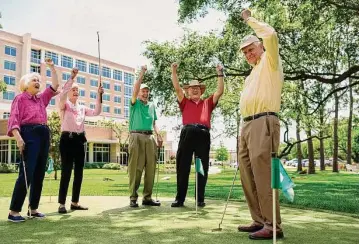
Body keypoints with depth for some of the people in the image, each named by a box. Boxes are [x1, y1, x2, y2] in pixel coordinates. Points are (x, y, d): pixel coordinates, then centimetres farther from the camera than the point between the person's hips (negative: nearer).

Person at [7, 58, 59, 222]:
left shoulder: (42, 98, 21)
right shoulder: (20, 98, 3)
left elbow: (55, 87, 23)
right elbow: (14, 118, -7)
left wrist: (52, 68, 18)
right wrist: (18, 138, -21)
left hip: (44, 135, 7)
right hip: (29, 134, -7)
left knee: (39, 173, 6)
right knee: (26, 173, -12)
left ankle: (33, 208, 14)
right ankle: (14, 211, -5)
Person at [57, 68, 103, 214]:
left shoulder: (82, 108, 18)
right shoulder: (64, 105, 3)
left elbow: (96, 112, 6)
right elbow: (62, 94, -19)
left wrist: (99, 96, -3)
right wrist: (72, 77, -22)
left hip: (80, 139, 6)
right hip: (68, 138, -6)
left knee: (79, 172, 7)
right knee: (66, 171, -8)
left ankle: (75, 202, 15)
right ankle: (62, 204, -3)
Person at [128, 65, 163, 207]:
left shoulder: (152, 105, 21)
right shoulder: (135, 103, 7)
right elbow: (135, 90, -11)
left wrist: (158, 135, 8)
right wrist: (142, 74, -11)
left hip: (150, 137, 5)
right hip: (137, 136, -5)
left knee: (151, 168, 2)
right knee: (135, 168, -6)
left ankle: (147, 197, 9)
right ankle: (133, 198, -2)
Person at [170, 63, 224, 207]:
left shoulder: (207, 103, 23)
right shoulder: (185, 103, 21)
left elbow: (220, 91, 17)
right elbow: (177, 88, 12)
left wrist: (220, 74, 12)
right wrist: (174, 71, 6)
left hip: (203, 135, 1)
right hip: (187, 134, 0)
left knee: (202, 168, 2)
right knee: (183, 167, -2)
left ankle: (200, 199, 8)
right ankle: (180, 198, 3)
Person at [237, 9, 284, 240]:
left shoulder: (269, 62, 5)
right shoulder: (253, 73, 29)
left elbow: (271, 35, -13)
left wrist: (250, 19, 2)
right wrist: (246, 128, 19)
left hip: (263, 123, -9)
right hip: (248, 125, 10)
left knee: (262, 174, -14)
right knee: (248, 174, 8)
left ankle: (273, 226, -10)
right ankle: (260, 221, 14)